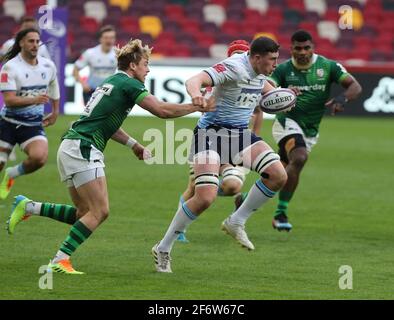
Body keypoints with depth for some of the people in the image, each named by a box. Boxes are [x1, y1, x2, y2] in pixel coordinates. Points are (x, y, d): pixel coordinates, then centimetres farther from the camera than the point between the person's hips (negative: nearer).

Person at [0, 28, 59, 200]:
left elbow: (53, 89, 24)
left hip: (34, 124, 3)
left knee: (39, 157, -23)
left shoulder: (48, 66, 1)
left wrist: (55, 112, 27)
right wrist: (34, 100, -34)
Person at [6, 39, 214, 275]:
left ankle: (29, 207, 10)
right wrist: (198, 107, -4)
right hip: (82, 149, -9)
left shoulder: (111, 82, 22)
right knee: (100, 211, -9)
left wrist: (134, 144, 26)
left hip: (70, 148, 9)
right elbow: (162, 110, -13)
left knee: (84, 214, 13)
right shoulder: (129, 84, -6)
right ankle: (60, 260, -11)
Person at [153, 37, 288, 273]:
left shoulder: (259, 72, 5)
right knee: (205, 198, -19)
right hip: (212, 132, -8)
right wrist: (196, 94, -57)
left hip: (241, 133, 8)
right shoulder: (234, 67, -21)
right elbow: (195, 80, -34)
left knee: (278, 175, -9)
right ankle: (163, 249, -2)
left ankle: (236, 222, 7)